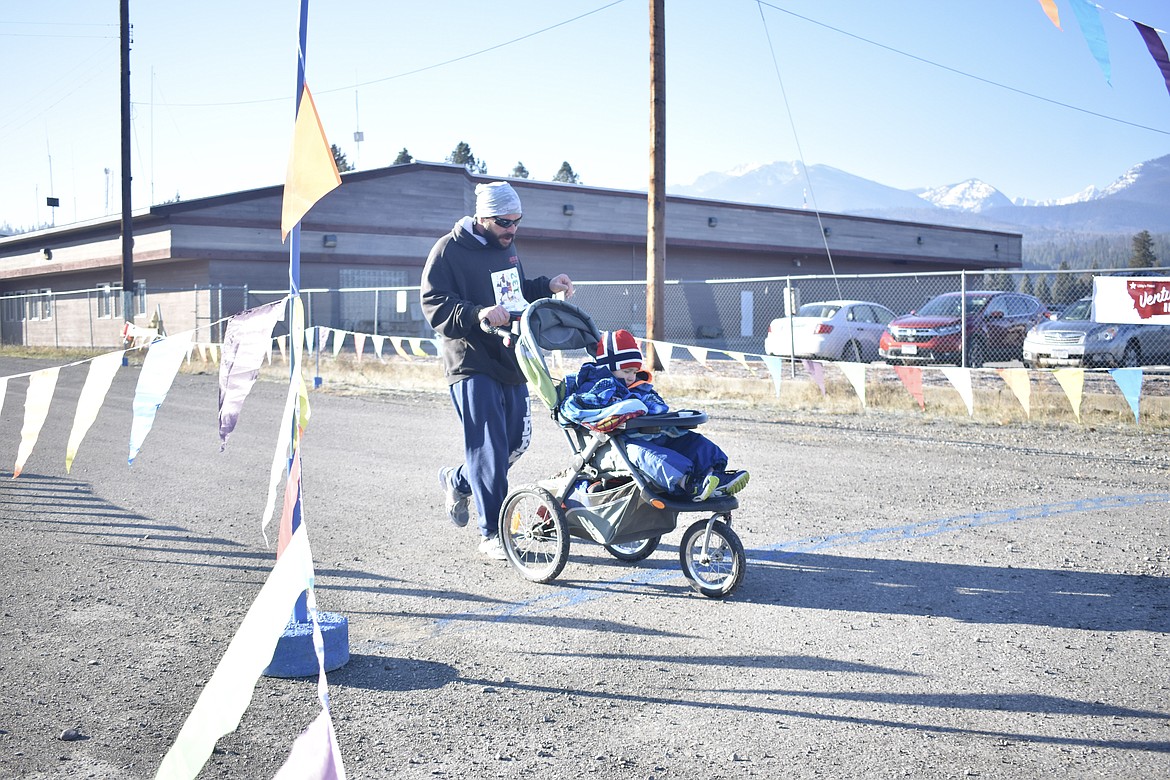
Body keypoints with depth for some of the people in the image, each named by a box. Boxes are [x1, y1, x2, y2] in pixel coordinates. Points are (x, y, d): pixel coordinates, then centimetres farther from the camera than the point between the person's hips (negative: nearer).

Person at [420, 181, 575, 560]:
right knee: (489, 449, -8)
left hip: (511, 361, 8)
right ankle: (492, 533, 4)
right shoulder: (449, 250, -10)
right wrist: (478, 314, -31)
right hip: (472, 364, -8)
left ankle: (458, 480, 39)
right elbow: (435, 307, -16)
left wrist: (546, 286, 11)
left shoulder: (506, 246, 16)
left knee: (517, 441, 14)